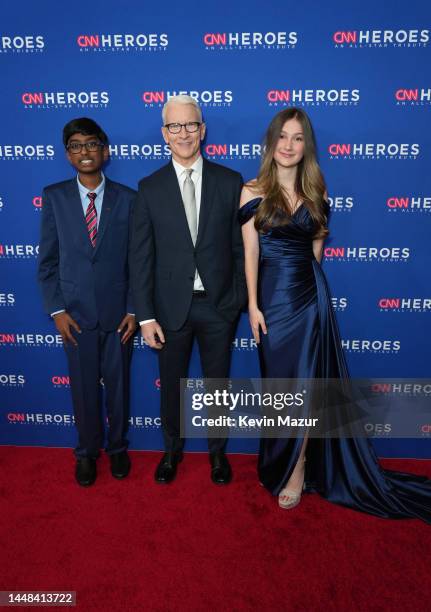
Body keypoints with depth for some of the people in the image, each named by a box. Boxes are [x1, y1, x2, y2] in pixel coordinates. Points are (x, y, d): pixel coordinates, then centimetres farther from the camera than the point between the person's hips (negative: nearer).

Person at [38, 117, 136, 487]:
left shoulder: (127, 198, -2)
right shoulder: (55, 197, 0)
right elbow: (47, 260, 1)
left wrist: (134, 310, -5)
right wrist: (57, 310, -5)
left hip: (118, 313, 0)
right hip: (76, 314, 1)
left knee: (118, 385, 13)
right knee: (84, 387, 12)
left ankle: (117, 448, 36)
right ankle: (87, 452, 35)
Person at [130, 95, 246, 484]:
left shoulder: (230, 182, -2)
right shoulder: (150, 188, -1)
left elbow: (240, 247, 1)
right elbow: (141, 256, -3)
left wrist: (240, 300, -3)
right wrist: (146, 316, -7)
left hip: (219, 304, 0)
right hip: (171, 306, 1)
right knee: (171, 384, 16)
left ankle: (218, 451, 39)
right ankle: (172, 450, 41)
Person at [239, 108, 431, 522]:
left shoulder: (314, 193, 9)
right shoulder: (253, 192, 0)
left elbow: (315, 248, 12)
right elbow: (251, 252, -4)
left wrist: (306, 278, 11)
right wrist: (253, 305, -8)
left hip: (310, 295, 2)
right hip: (272, 297, -2)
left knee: (305, 382, 5)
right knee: (280, 383, 8)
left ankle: (296, 469, 18)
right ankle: (282, 464, 29)